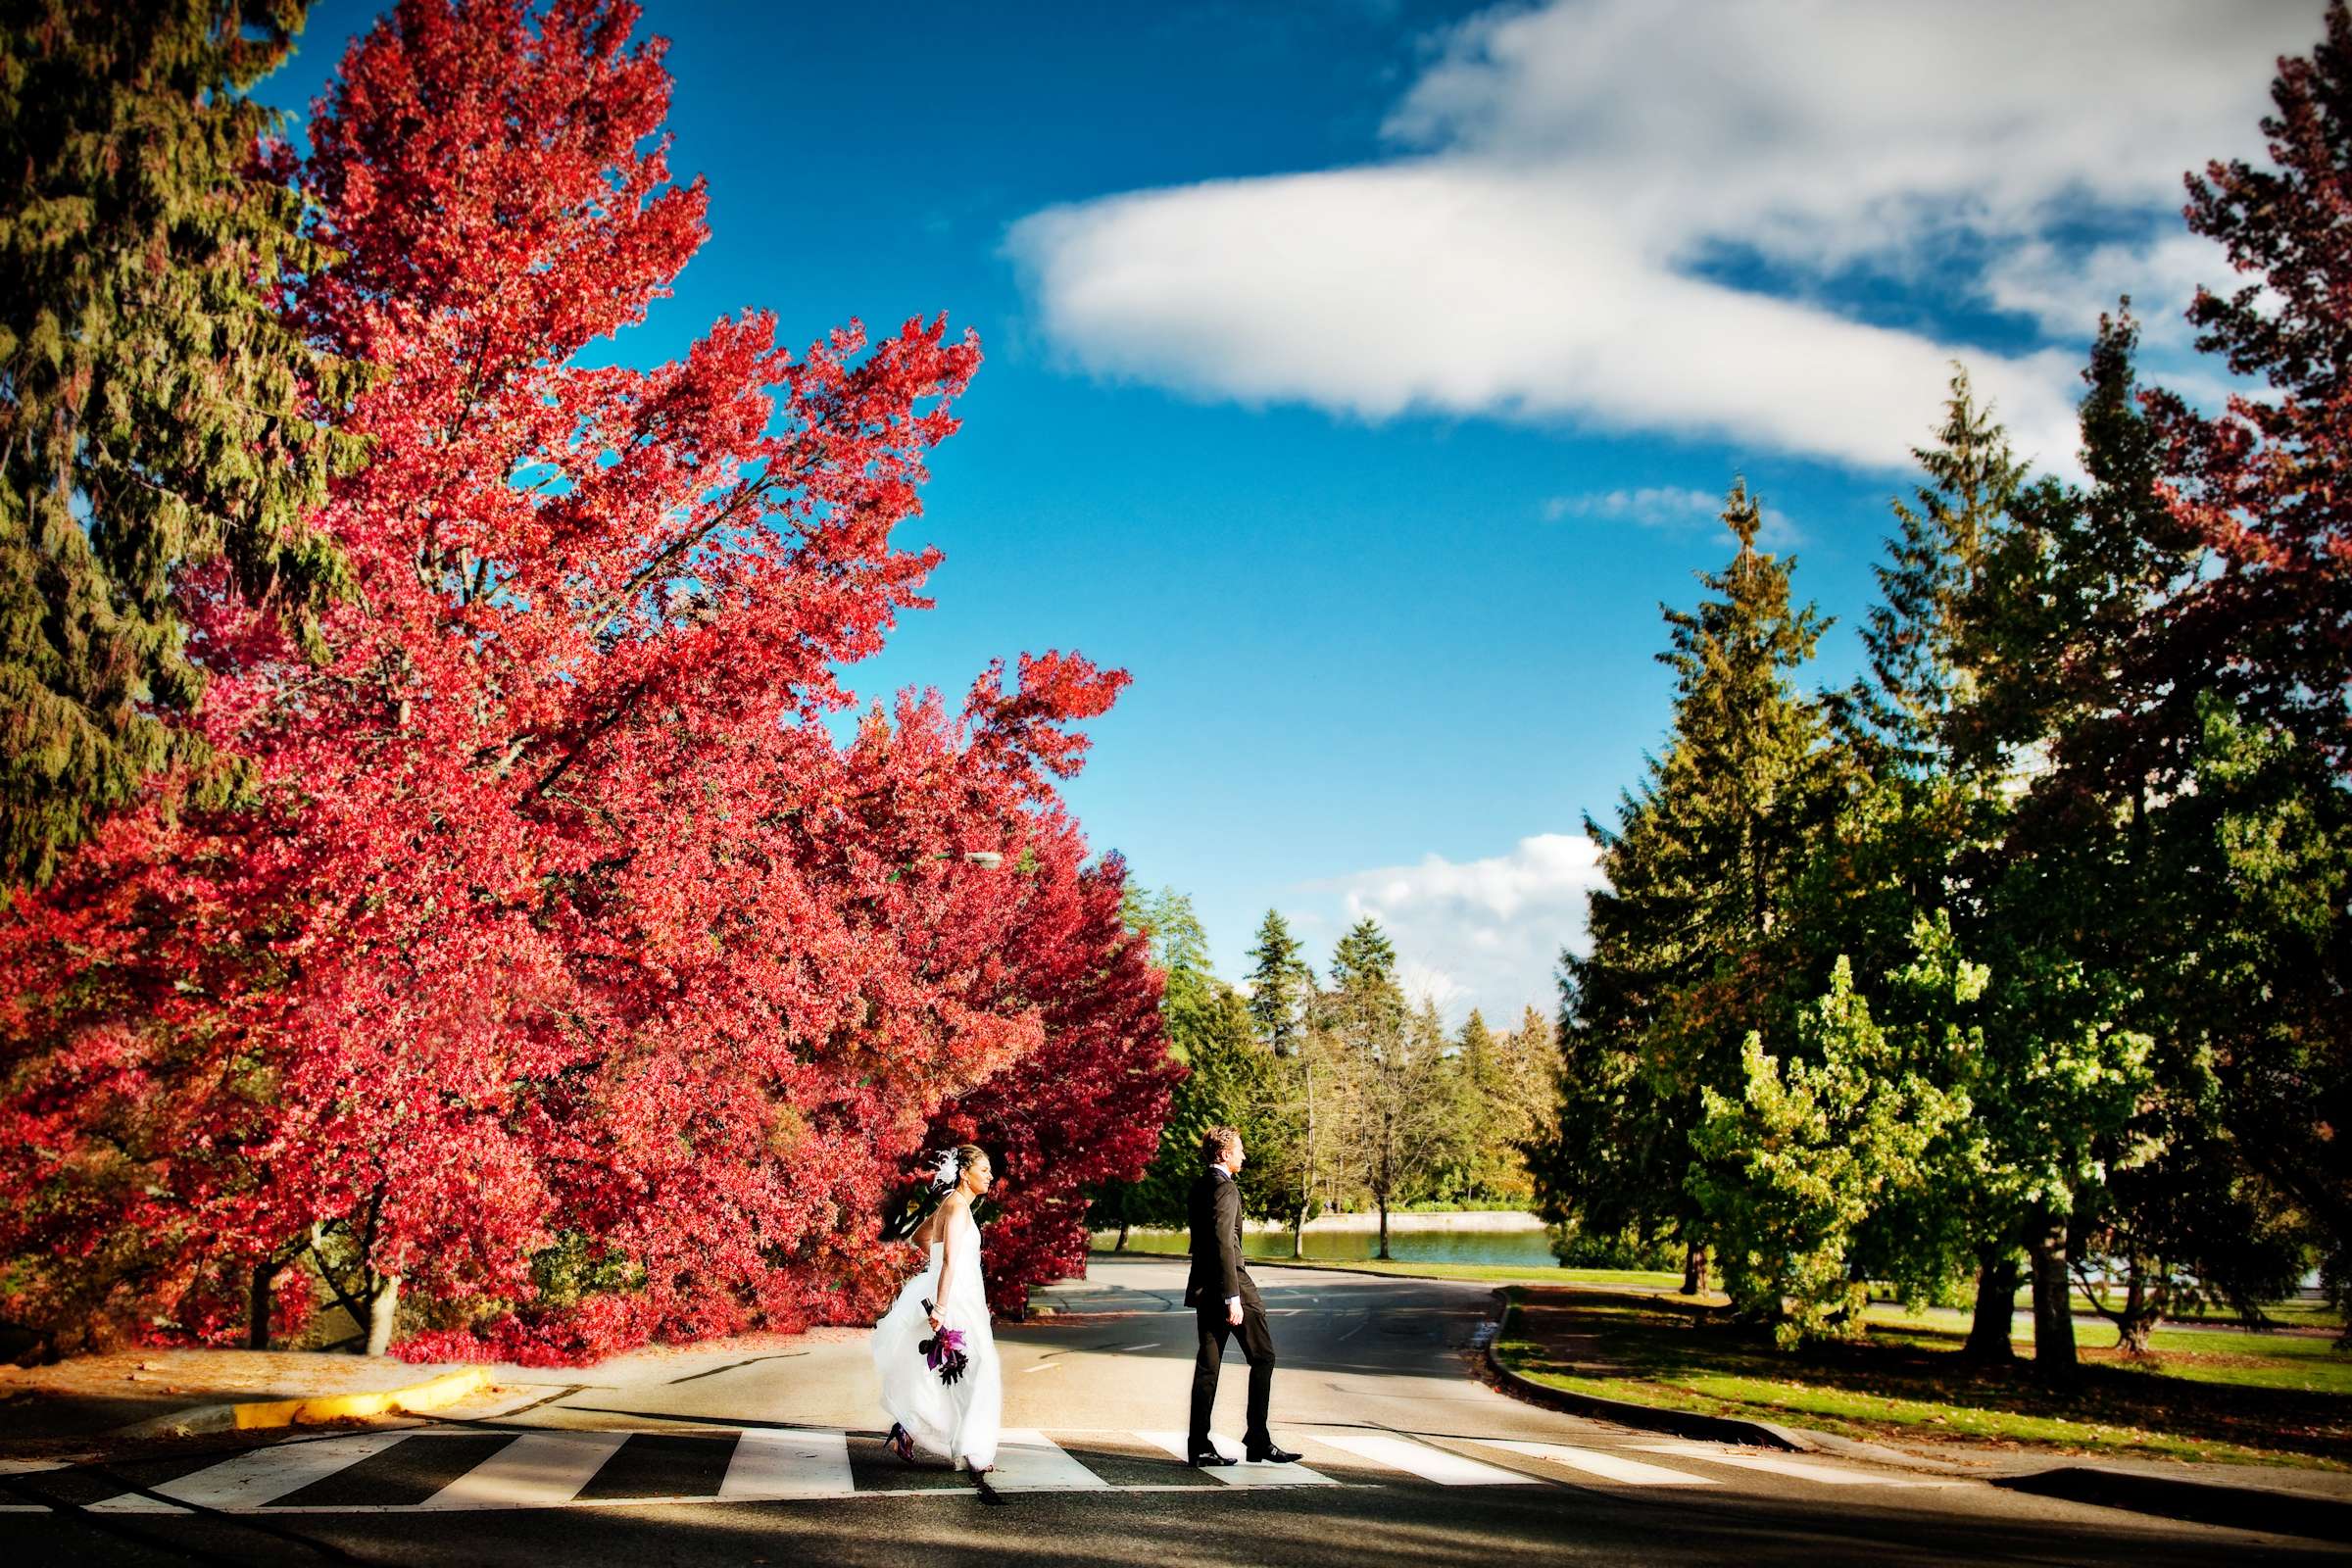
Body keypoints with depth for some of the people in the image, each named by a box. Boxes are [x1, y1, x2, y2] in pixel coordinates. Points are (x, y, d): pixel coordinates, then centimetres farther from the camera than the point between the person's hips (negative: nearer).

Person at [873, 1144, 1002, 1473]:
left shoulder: (949, 1204, 13)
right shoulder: (958, 1207, -16)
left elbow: (917, 1237, 29)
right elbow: (950, 1260, -25)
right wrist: (940, 1307, -31)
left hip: (956, 1297, 10)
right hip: (952, 1301, -10)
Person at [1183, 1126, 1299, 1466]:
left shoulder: (1201, 1186, 15)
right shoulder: (1224, 1187, -14)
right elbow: (1223, 1244, -21)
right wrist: (1232, 1297, -23)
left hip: (1204, 1285, 9)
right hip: (1228, 1283, -9)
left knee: (1208, 1363, 8)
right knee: (1263, 1357, 1)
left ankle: (1199, 1446, 7)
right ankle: (1258, 1441, 2)